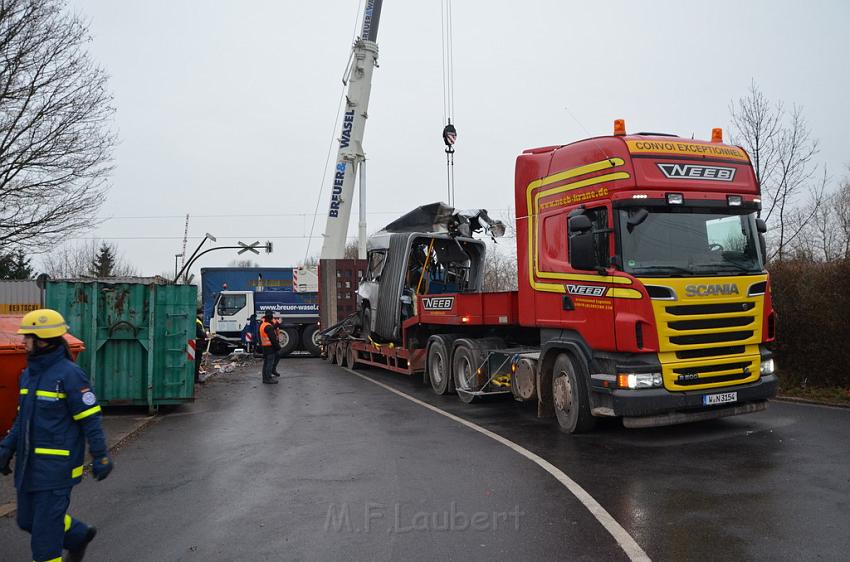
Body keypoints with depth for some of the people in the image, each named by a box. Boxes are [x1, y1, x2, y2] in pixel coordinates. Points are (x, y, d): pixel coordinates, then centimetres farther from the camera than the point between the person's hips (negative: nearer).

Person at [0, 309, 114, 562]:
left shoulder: (69, 374, -17)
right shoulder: (29, 373, 8)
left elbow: (90, 418, -15)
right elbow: (23, 417, 18)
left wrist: (100, 457, -15)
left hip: (57, 463, -9)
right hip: (30, 462, 9)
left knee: (45, 524, -1)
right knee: (27, 520, 18)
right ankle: (79, 536, 39)